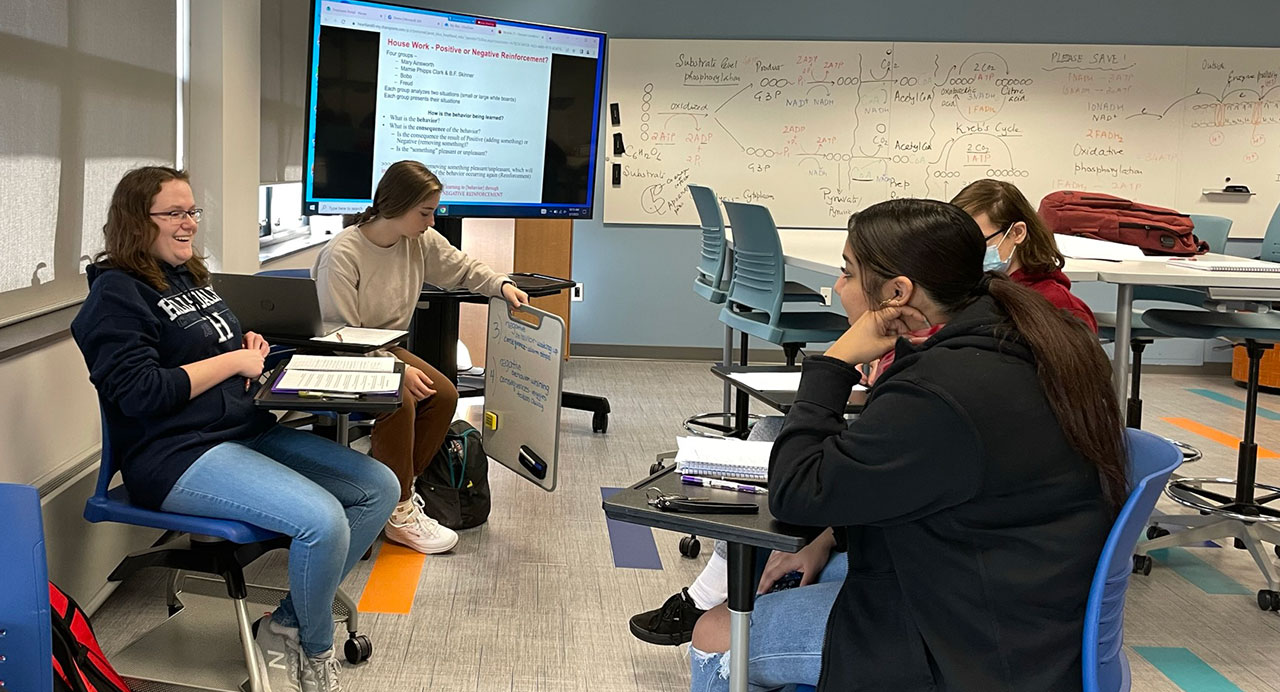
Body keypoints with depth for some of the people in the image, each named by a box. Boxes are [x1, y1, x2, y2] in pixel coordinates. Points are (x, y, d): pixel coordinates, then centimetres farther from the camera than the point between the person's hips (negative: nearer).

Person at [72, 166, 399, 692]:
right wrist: (232, 360, -12)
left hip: (248, 430, 10)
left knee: (378, 488, -2)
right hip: (176, 456, -10)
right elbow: (140, 393, -18)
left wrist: (250, 347, 10)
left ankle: (284, 626, 4)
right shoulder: (116, 294, -8)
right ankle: (316, 650, 0)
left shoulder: (189, 277, 18)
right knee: (322, 520, -29)